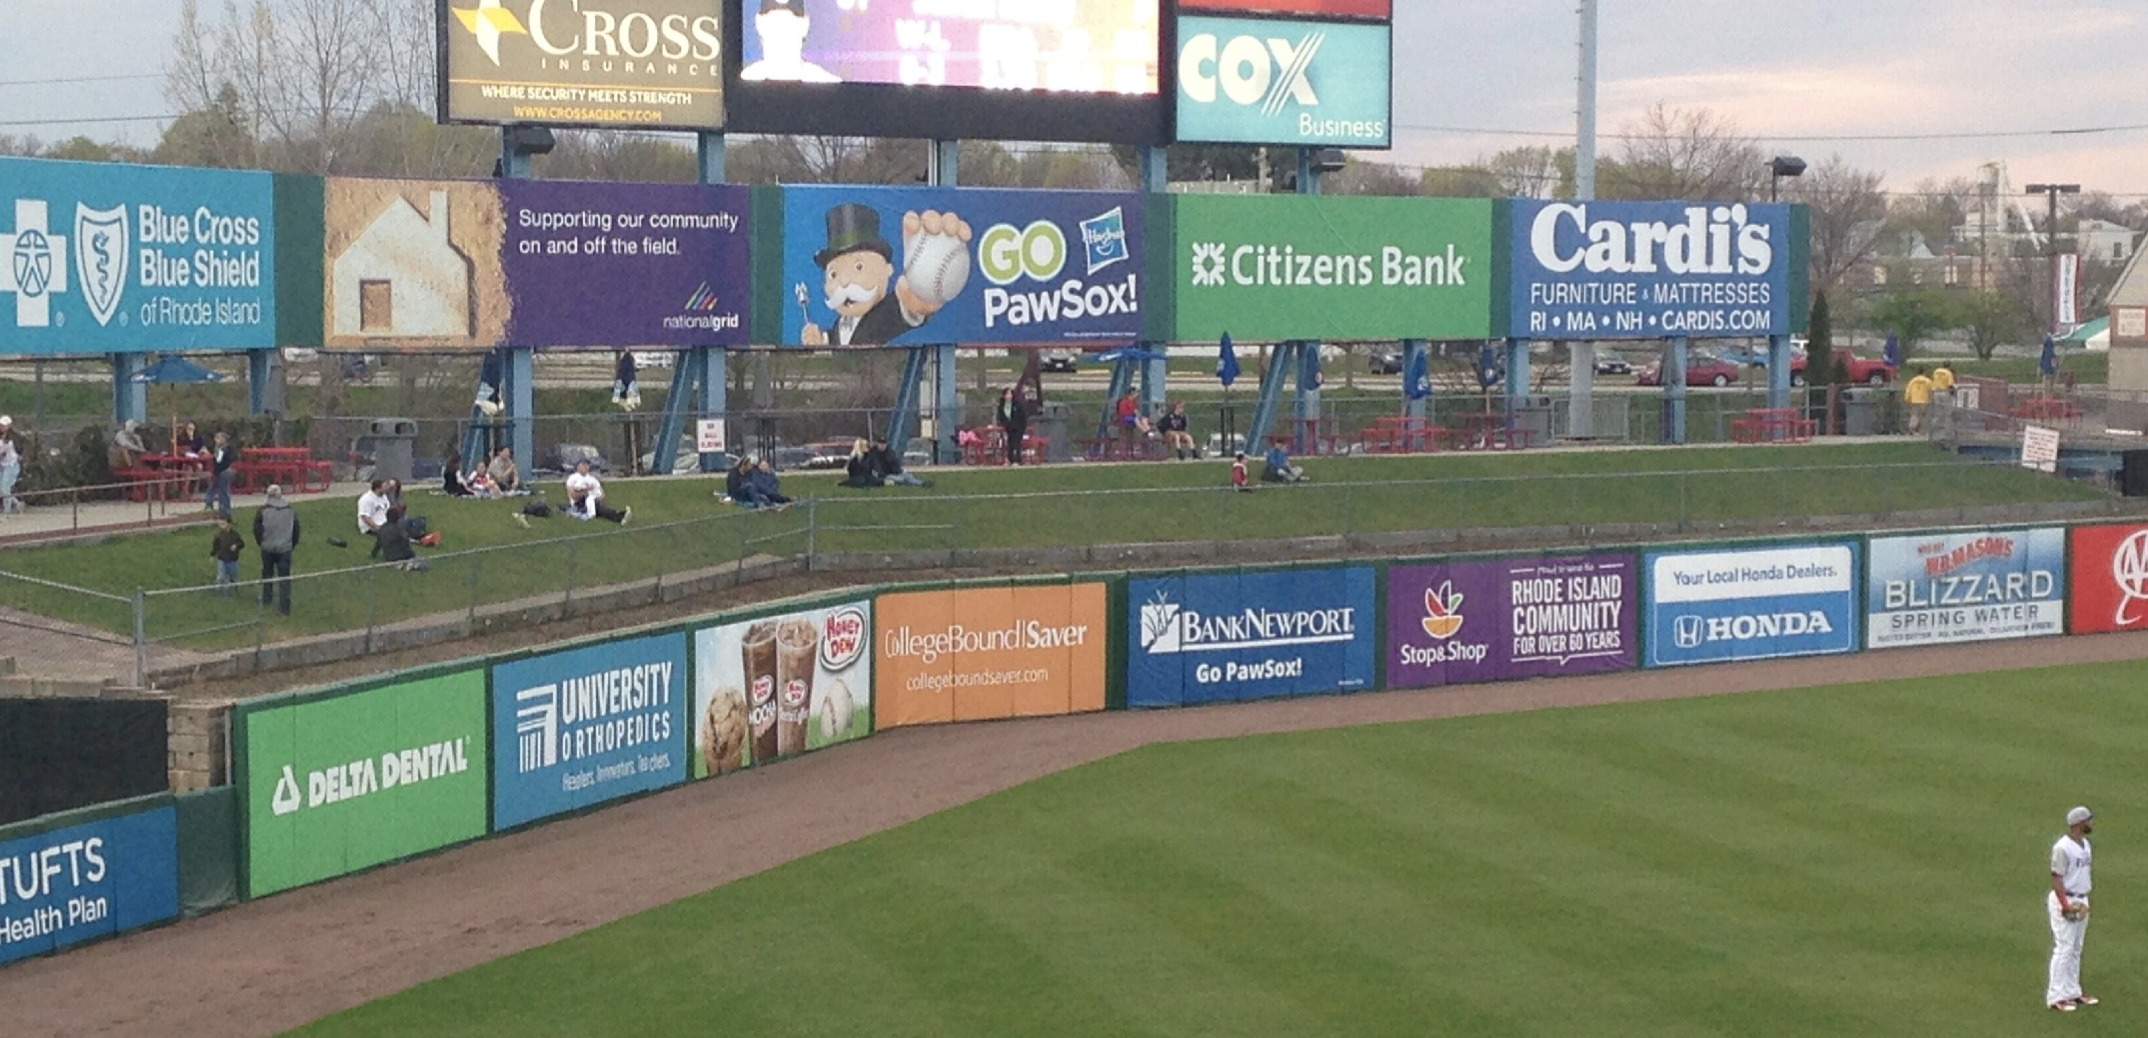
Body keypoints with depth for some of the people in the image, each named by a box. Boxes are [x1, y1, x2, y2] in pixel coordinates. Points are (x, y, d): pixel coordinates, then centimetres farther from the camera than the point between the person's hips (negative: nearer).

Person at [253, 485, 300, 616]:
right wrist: (293, 545, 16)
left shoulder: (263, 510, -8)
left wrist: (260, 542, 10)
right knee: (284, 577, 2)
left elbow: (257, 529, -6)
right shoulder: (291, 511, 0)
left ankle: (265, 601, 28)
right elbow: (296, 530, 5)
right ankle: (284, 607, -2)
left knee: (267, 574, 19)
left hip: (268, 548, 0)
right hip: (285, 549, 0)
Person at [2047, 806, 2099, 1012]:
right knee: (2063, 949, -7)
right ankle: (2056, 997, -3)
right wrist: (2066, 906, -24)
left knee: (2076, 950, 14)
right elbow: (2056, 878, -19)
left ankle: (2072, 992, 23)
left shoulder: (2085, 844, 10)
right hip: (2064, 901, -9)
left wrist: (2085, 904, 18)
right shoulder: (2062, 848, -19)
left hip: (2081, 900, 9)